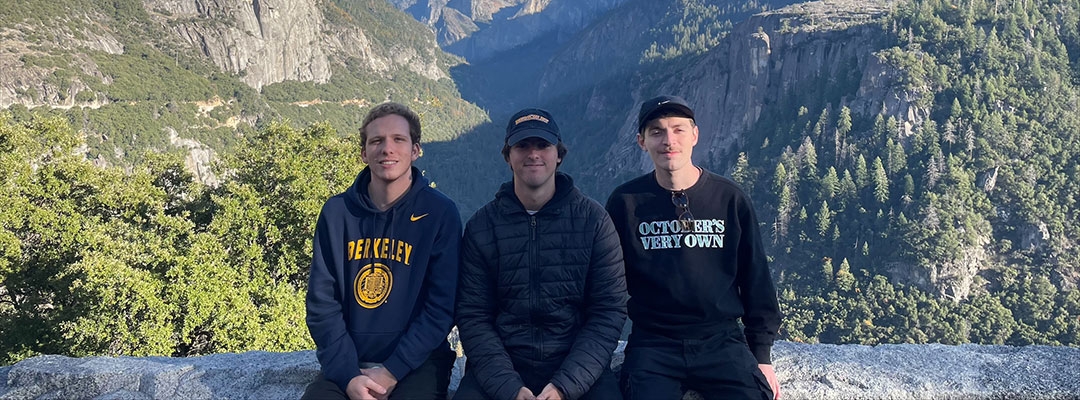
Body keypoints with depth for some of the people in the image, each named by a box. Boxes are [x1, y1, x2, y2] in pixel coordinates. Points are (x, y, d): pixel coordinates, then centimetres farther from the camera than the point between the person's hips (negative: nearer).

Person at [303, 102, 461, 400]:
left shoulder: (440, 213, -5)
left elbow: (441, 307, -7)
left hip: (416, 364, -2)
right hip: (347, 365, 2)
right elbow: (322, 301, 0)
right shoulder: (337, 212, 2)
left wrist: (392, 372, -13)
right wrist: (348, 375, -11)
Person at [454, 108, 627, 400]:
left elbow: (609, 311, -3)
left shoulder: (593, 220, -1)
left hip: (578, 368, 0)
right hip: (500, 367, 1)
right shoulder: (481, 226, 2)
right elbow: (473, 316, -1)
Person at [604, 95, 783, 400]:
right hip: (652, 344, -1)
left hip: (722, 341, 1)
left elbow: (756, 282, 8)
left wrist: (762, 356, 7)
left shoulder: (730, 199, 2)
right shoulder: (625, 203, 0)